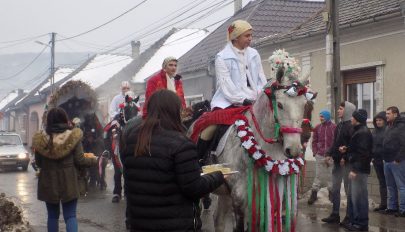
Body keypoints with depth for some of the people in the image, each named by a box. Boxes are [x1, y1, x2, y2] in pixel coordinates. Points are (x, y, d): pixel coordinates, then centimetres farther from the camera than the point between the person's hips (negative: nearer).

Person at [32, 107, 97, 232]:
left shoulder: (40, 139, -4)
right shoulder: (73, 136, -9)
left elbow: (38, 163, 3)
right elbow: (79, 160, -8)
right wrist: (93, 160, 11)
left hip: (48, 182, 2)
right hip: (68, 182, -2)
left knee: (52, 216, 16)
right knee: (70, 216, 3)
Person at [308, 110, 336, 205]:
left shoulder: (334, 127, -2)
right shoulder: (317, 128, 7)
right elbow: (314, 141, 10)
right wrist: (315, 153, 0)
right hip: (320, 156, 2)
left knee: (331, 175, 7)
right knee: (318, 175, 1)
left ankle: (331, 192, 22)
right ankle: (313, 194, 5)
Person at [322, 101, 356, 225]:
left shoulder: (351, 126, -11)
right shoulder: (339, 125, 15)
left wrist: (345, 157, -22)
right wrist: (329, 154, 6)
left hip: (346, 162, -9)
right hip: (337, 161, 9)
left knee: (348, 189, 0)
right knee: (335, 189, 11)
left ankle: (349, 217, 8)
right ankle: (335, 215, 19)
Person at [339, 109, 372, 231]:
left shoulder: (363, 133, -15)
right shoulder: (358, 131, 17)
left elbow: (362, 153, -22)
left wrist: (355, 169, -24)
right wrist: (346, 150, 11)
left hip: (359, 169, -11)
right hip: (355, 168, 11)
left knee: (358, 197, -5)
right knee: (352, 196, 15)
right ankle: (353, 221, 23)